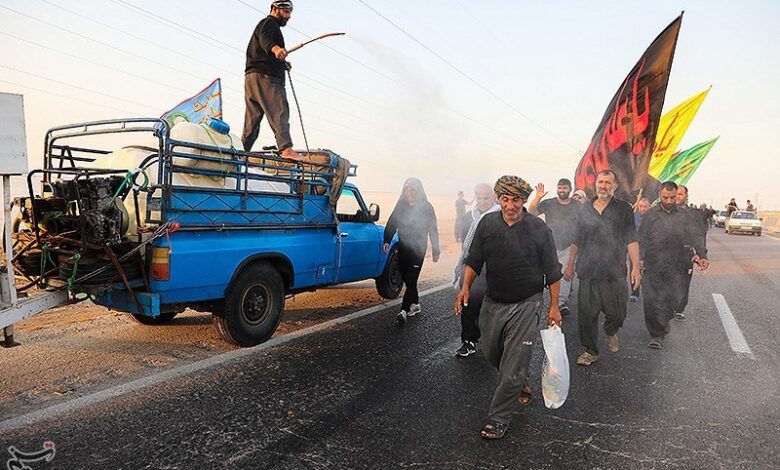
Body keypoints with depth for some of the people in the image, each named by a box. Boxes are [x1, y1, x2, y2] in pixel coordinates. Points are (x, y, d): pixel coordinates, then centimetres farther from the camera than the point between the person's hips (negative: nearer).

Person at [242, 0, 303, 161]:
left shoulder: (271, 26, 34)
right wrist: (275, 48, -40)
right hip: (264, 76, -10)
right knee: (280, 111, -21)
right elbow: (264, 38, -21)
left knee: (252, 121, 9)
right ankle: (286, 149, -34)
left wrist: (282, 63, 27)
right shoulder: (269, 22, 3)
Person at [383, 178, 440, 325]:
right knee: (406, 278, 11)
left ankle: (404, 310, -6)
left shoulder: (426, 207, -7)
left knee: (411, 279, -8)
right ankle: (415, 304, 28)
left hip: (418, 249, -4)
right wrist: (387, 241, -9)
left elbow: (433, 230, -3)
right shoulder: (401, 205, 3)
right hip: (403, 248, 4)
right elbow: (392, 223, 3)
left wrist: (436, 250, -1)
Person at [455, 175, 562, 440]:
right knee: (491, 353, 18)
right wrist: (466, 286, -8)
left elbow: (552, 272, -4)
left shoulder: (539, 229, -10)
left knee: (514, 364, -3)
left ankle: (498, 417, 11)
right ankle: (519, 385, 47)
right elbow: (474, 261, 6)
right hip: (493, 301, 4)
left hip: (526, 305, -4)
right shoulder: (487, 224, -2)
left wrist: (554, 307, -3)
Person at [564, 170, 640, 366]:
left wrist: (636, 266, -9)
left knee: (617, 313, 3)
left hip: (614, 272, -2)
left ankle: (611, 332, 37)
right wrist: (570, 264, 14)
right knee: (586, 314, 3)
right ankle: (590, 351, 17)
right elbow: (577, 240, 15)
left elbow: (631, 240, -1)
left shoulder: (624, 209, 3)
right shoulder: (585, 208, 10)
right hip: (588, 271, 2)